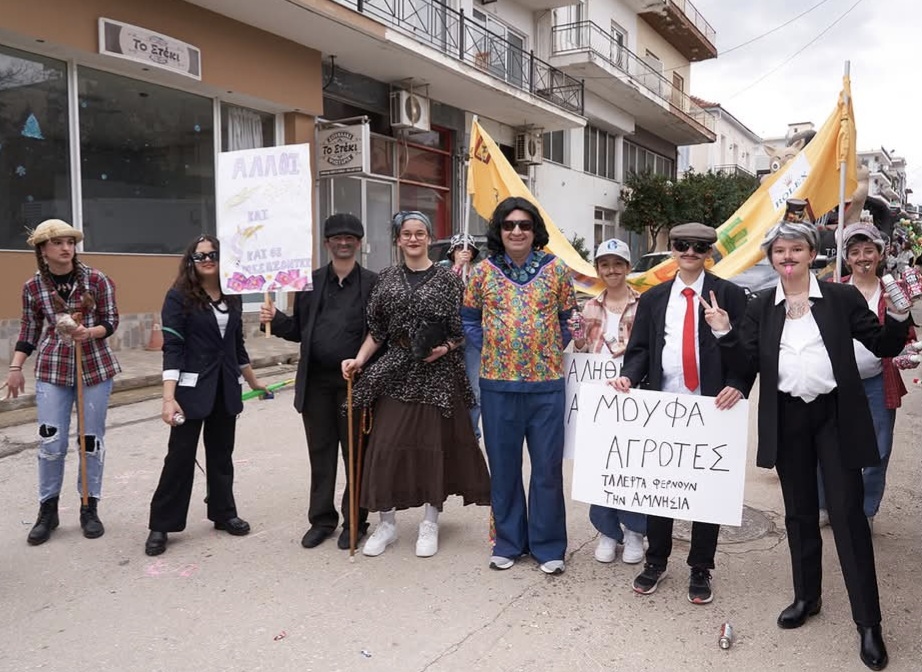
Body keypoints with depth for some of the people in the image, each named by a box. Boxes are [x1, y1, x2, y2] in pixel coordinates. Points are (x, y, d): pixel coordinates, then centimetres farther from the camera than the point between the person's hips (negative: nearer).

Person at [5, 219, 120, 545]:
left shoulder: (97, 280, -5)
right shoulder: (33, 287, 1)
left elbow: (111, 322, -2)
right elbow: (29, 331, 9)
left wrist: (88, 332, -21)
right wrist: (15, 368, 3)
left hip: (96, 367, -1)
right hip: (51, 370, 1)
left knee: (92, 439, 6)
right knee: (50, 441, -1)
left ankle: (89, 508, 19)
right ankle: (47, 510, 17)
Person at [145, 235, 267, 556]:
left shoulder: (232, 297, 7)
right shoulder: (179, 296, -8)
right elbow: (172, 347, -15)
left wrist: (253, 381, 23)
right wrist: (169, 398, -23)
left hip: (226, 388, 5)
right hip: (193, 388, -5)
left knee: (221, 453, 13)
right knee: (180, 455, 0)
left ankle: (223, 513, 27)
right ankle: (161, 525, 12)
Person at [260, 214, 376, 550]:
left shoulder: (372, 282, -2)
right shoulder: (310, 282, 8)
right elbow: (299, 331, 10)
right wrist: (276, 319, -7)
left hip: (354, 382, -3)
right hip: (316, 382, 3)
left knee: (355, 454, 8)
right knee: (320, 454, 13)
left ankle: (355, 521, 23)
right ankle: (322, 519, 27)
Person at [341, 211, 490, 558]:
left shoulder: (447, 279, -1)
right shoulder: (387, 279, 7)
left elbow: (463, 329, 1)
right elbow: (376, 330, 7)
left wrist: (445, 348, -14)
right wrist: (359, 360, -4)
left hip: (436, 372, -2)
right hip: (395, 370, 2)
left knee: (434, 444, 4)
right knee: (386, 445, 1)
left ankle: (429, 524, 20)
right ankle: (387, 522, 17)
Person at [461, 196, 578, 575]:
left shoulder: (555, 269, 1)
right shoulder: (484, 271, 3)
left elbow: (569, 318, 10)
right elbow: (469, 318, 12)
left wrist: (553, 350, 2)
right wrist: (489, 348, 2)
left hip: (547, 383, -1)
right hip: (497, 384, 1)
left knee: (548, 467, 5)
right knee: (503, 466, 10)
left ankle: (548, 545, 21)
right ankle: (508, 542, 26)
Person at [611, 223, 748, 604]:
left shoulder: (729, 295, 1)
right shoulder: (653, 298, 11)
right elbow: (640, 348, 8)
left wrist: (737, 386, -20)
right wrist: (629, 375, -11)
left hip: (712, 407, -2)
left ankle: (700, 570, 22)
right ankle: (656, 561, 27)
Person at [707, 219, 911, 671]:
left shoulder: (842, 297, -2)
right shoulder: (761, 306, 3)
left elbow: (884, 347, 1)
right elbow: (748, 365, 2)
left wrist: (898, 315, -16)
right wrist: (725, 333, -12)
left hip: (835, 416, -2)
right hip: (787, 419, 3)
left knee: (847, 514, -1)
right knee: (799, 513, 14)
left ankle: (868, 623, 10)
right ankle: (806, 597, 31)